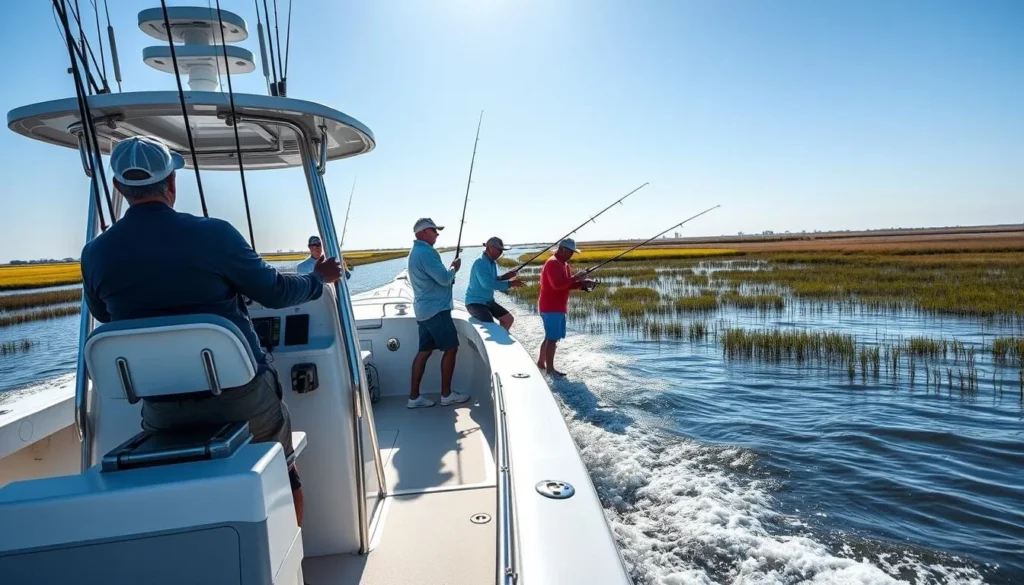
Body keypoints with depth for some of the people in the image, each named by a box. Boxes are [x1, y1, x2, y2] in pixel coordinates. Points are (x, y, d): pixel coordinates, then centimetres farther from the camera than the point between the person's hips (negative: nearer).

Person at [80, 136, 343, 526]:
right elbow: (275, 292, -5)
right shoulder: (212, 234, -15)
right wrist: (319, 278, 13)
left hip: (163, 410, 3)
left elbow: (102, 315, 16)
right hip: (240, 395, -2)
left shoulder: (96, 254, -4)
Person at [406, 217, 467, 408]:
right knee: (450, 348, -1)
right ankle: (446, 394, 7)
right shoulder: (426, 252, -17)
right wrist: (454, 267, -1)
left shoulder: (415, 251, 16)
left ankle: (414, 396, 10)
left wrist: (449, 271, 13)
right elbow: (444, 279, -20)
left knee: (424, 350, 9)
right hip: (436, 309, -10)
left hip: (424, 309, 10)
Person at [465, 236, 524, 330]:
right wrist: (510, 284, -30)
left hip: (488, 301, 10)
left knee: (509, 318, 12)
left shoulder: (493, 262, 7)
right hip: (475, 302, -10)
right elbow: (487, 283, -34)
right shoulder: (480, 263, -22)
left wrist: (504, 277, -1)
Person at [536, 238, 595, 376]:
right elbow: (557, 284, -28)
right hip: (551, 308, -10)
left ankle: (541, 362, 28)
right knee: (553, 338, -8)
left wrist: (583, 283, 0)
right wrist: (575, 278, -23)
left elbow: (567, 284, 17)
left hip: (558, 307, 10)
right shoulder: (553, 263, -17)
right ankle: (550, 368, -3)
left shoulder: (564, 264, 16)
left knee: (550, 337, 17)